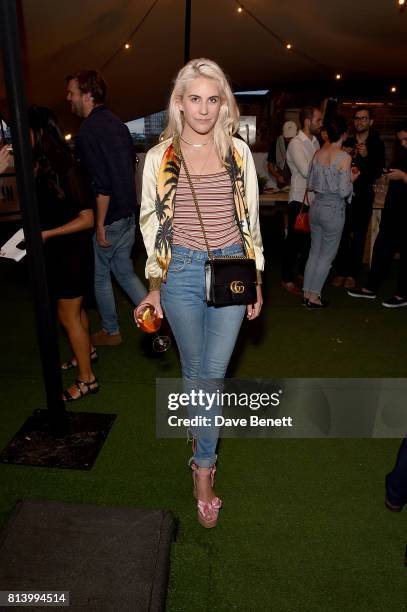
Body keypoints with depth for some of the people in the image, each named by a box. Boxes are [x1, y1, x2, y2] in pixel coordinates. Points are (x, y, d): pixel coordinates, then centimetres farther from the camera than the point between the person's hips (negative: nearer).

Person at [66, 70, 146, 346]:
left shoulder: (89, 130, -18)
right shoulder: (117, 123, 9)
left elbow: (101, 185, -24)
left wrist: (100, 225, -18)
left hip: (108, 218, -8)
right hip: (128, 213, 8)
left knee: (100, 275, 11)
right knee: (124, 271, 18)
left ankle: (111, 332, 26)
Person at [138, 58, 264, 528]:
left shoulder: (238, 152, 4)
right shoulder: (159, 158, 2)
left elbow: (250, 219, 8)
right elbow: (150, 224, 6)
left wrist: (256, 280, 6)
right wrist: (155, 286, 3)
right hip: (181, 273, 0)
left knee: (214, 371, 2)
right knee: (194, 369, 12)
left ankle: (202, 465, 19)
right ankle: (204, 432, 38)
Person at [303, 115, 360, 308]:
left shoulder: (318, 153, 3)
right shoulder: (344, 157, -15)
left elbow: (311, 185, 10)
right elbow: (344, 192, -15)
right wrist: (352, 179, 2)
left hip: (316, 206, 6)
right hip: (334, 210, -6)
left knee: (314, 252, 16)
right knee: (327, 255, 6)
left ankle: (307, 293, 21)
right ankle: (314, 298, 11)